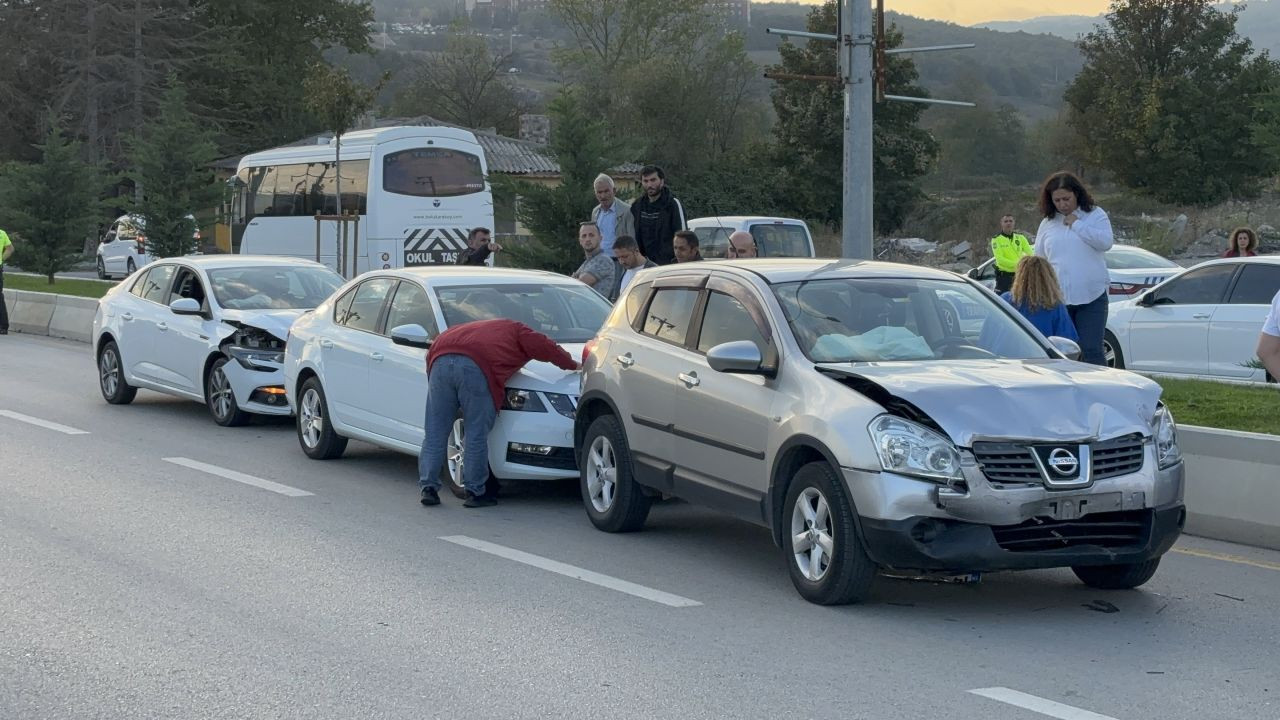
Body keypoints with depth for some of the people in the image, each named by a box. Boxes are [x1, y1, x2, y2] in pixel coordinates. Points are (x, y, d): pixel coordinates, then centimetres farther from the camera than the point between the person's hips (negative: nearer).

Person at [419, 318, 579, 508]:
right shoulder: (518, 331, 26)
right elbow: (547, 348, 20)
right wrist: (572, 365, 33)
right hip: (475, 366, -5)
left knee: (435, 433, 10)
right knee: (476, 435, 4)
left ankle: (428, 487, 8)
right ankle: (475, 492, 8)